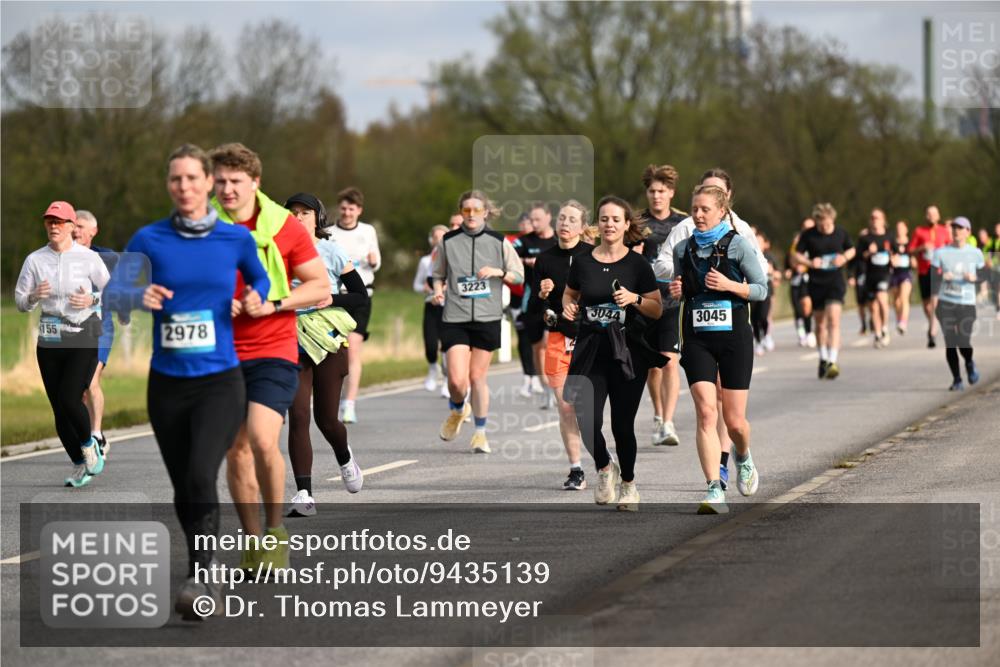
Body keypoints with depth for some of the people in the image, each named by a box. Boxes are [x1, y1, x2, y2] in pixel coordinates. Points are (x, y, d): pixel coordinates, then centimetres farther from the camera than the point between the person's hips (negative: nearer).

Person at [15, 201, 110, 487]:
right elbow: (20, 301, 6)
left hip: (83, 338, -3)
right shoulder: (35, 260, 3)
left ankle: (89, 445, 12)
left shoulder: (88, 258, -2)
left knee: (69, 399, -17)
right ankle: (80, 464, 20)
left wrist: (92, 300, -15)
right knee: (59, 409, 3)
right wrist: (34, 297, -16)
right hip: (49, 341, 3)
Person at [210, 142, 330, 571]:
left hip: (273, 351, -3)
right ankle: (252, 541, 18)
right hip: (220, 354, 3)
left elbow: (320, 287, 1)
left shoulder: (284, 227, -4)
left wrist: (273, 304, -13)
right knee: (236, 451, 5)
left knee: (262, 441, -19)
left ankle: (276, 529, 0)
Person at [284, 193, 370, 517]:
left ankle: (344, 457, 40)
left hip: (329, 339, -1)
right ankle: (303, 494, -14)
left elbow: (361, 295, 3)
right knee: (298, 415, -12)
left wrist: (332, 299, -14)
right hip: (293, 343, 1)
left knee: (326, 418, 4)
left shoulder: (332, 252, 0)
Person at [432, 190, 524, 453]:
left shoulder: (498, 242, 3)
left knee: (478, 377, 3)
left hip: (487, 318, 0)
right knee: (457, 379, -10)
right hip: (455, 318, 0)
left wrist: (497, 272, -10)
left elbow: (519, 275, 8)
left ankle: (480, 432, 19)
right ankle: (457, 410, 24)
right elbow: (438, 274, 14)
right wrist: (438, 291, -6)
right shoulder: (448, 241, 3)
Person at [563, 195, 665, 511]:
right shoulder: (582, 262, 5)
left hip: (628, 352, -1)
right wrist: (568, 307, 0)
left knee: (622, 424, 1)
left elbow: (657, 310, 2)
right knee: (587, 423, -12)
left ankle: (628, 483, 25)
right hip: (591, 350, 1)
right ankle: (605, 469, 18)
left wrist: (635, 299, -15)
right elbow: (569, 294, 22)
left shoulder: (638, 264, -1)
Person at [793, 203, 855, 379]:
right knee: (820, 323, 13)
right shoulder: (808, 235, -4)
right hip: (816, 283, 1)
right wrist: (810, 262, -16)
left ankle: (832, 361, -22)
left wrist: (845, 258, -6)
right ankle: (823, 359, 31)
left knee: (833, 319, -18)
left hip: (836, 281, -1)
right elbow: (797, 254, 3)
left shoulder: (841, 233, 0)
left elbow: (851, 250, 16)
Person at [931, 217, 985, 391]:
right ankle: (957, 380, 11)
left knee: (964, 343, -11)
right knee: (950, 343, -4)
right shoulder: (941, 253, 3)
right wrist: (942, 277, -18)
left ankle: (970, 363, 24)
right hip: (946, 303, 1)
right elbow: (932, 278, 3)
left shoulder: (976, 253, 4)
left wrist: (974, 278, -11)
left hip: (967, 304, -1)